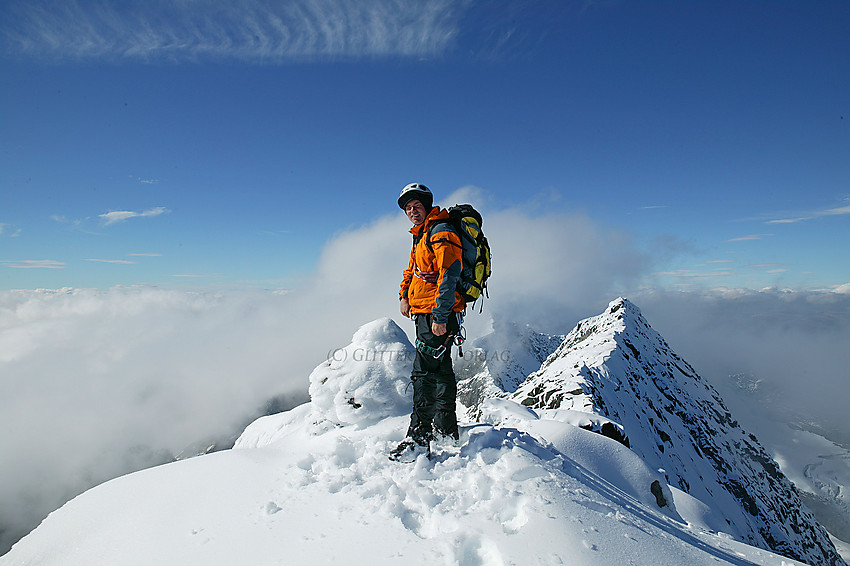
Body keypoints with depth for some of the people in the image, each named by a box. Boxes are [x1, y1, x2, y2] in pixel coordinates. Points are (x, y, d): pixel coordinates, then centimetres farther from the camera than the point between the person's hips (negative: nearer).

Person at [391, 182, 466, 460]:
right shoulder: (421, 235, 19)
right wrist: (404, 294, 13)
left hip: (438, 314, -10)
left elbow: (449, 277, -21)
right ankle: (447, 430, 28)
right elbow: (413, 269, 31)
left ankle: (420, 434, -4)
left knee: (424, 372, -10)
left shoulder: (441, 232, -12)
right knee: (440, 370, 16)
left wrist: (440, 317, -25)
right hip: (426, 313, 10)